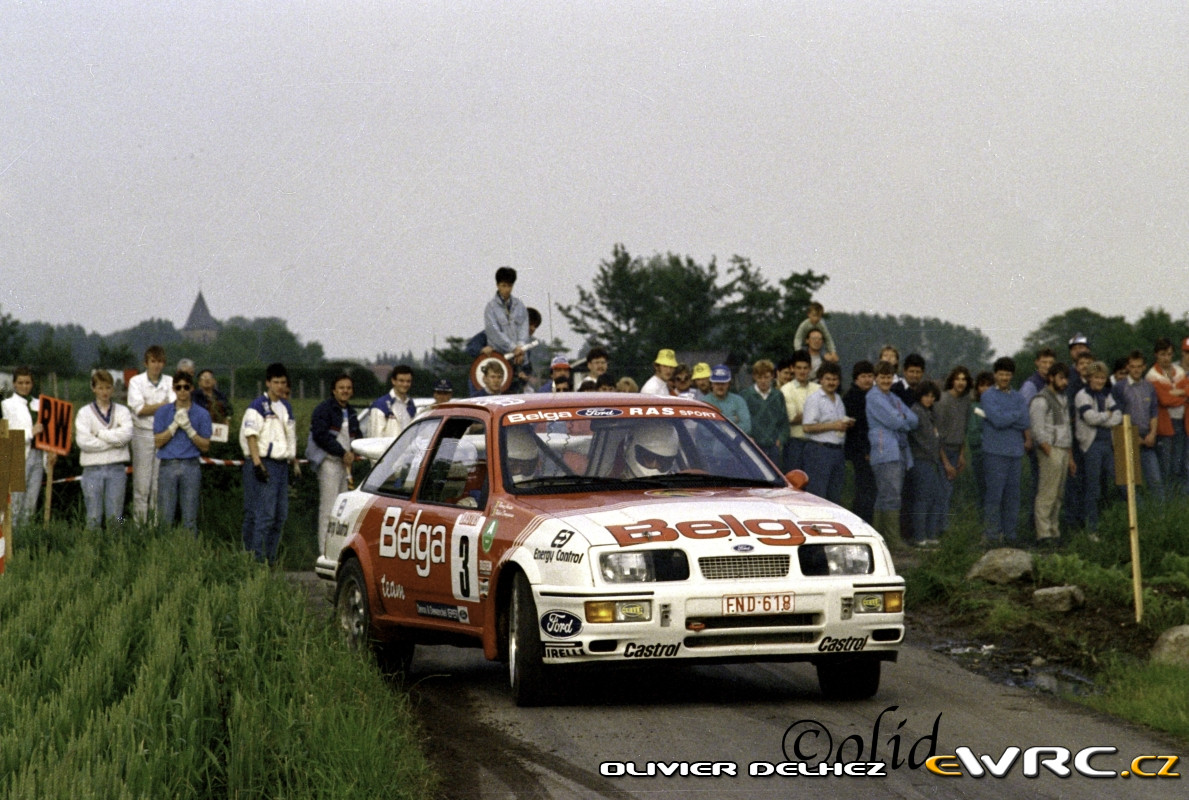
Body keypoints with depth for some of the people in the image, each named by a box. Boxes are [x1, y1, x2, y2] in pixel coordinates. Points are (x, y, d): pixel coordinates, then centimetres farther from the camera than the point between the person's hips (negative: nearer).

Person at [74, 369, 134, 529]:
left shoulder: (122, 411, 9)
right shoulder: (84, 413, 5)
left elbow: (126, 434, -10)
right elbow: (83, 441, -9)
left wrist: (99, 434, -6)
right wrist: (114, 440, -6)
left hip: (116, 468, 1)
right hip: (93, 469, -1)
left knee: (115, 516, 0)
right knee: (94, 517, -1)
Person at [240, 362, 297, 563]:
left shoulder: (286, 407, 18)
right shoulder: (258, 407, -6)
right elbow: (250, 436, -12)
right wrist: (257, 464, -19)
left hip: (282, 464, 8)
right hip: (264, 463, -8)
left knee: (280, 516, 7)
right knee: (264, 514, -12)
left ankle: (271, 558, 12)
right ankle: (256, 558, -10)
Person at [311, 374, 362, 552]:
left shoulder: (350, 412, 18)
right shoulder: (324, 409, -7)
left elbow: (357, 436, 23)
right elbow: (320, 435, -16)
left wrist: (352, 453, 1)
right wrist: (342, 453, -15)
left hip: (344, 463, 8)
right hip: (329, 462, -8)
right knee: (328, 509, -11)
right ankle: (325, 550, -11)